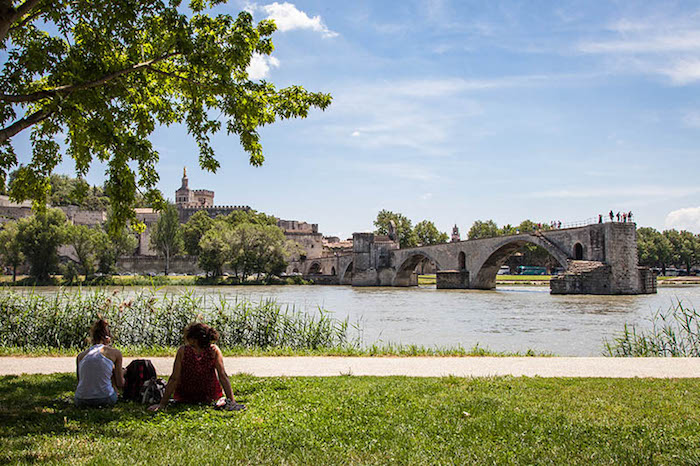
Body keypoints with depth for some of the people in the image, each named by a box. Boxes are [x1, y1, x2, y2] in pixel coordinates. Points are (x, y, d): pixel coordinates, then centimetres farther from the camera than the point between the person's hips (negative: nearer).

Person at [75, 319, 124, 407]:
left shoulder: (80, 356, 11)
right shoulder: (115, 353, 3)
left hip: (81, 401, 4)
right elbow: (120, 384, 6)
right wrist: (122, 373, 29)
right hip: (105, 399, -4)